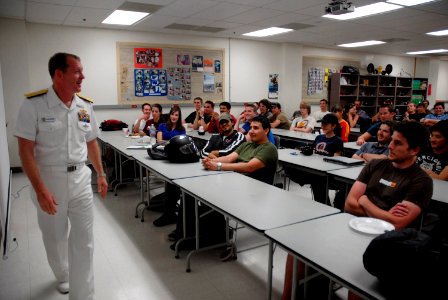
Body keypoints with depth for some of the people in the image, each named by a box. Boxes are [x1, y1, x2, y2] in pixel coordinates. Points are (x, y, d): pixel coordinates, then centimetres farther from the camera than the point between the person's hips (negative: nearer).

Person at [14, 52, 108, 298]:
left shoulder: (86, 106, 0)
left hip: (80, 179, 3)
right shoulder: (34, 105, -14)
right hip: (48, 179, -3)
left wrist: (100, 174, 12)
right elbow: (25, 151, -14)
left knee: (84, 240, 5)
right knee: (54, 237, 17)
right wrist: (40, 189, -20)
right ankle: (62, 275, 47)